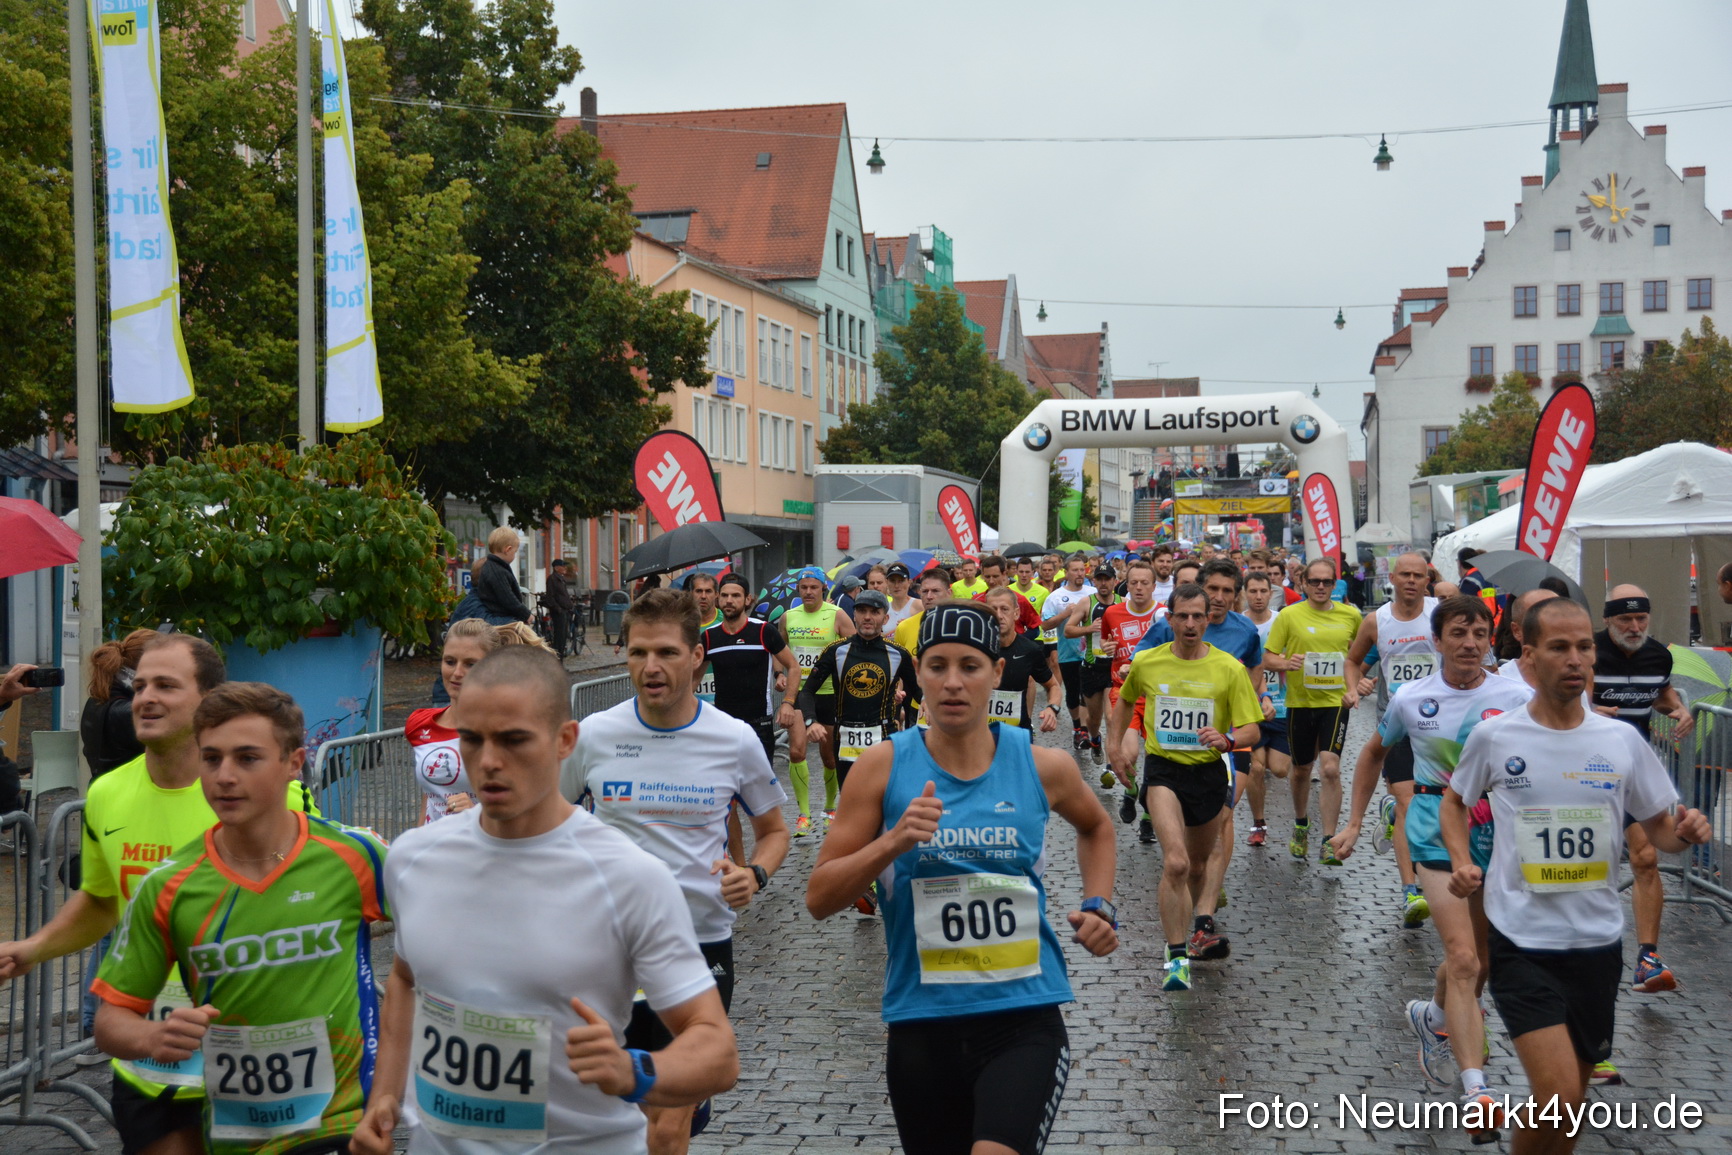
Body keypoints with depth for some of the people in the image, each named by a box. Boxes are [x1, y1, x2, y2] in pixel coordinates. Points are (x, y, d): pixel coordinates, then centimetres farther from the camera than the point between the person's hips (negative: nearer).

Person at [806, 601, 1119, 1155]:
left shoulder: (1042, 766, -1)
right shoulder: (883, 766, -4)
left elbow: (1096, 826, 23)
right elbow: (819, 898, -5)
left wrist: (1099, 906, 8)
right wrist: (893, 842, -20)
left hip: (1024, 1019, -1)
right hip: (921, 1022, 1)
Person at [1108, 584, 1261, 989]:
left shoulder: (1230, 668, -6)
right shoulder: (1145, 663, -2)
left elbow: (1251, 730, -5)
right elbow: (1125, 700, 20)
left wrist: (1227, 739, -27)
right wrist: (1115, 746, 11)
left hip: (1209, 772, 2)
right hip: (1162, 770, -2)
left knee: (1198, 865, 19)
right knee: (1175, 862, -22)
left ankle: (1186, 928, 46)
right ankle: (1177, 956, -18)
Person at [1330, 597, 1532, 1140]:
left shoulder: (1516, 698, -3)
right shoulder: (1411, 699, -1)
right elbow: (1374, 753, 16)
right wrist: (1353, 824, 15)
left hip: (1498, 829, 2)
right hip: (1436, 830, -2)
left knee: (1474, 960, 16)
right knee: (1463, 958, -15)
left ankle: (1432, 1017, 48)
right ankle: (1476, 1089, -17)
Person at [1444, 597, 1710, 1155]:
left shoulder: (1622, 740, 1)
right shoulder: (1493, 737, -5)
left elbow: (1660, 827, 9)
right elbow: (1454, 800, 13)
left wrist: (1685, 832, -14)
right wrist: (1462, 860, -4)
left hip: (1598, 943, 4)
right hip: (1522, 945, -4)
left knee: (1570, 1099, 15)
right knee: (1559, 1099, -17)